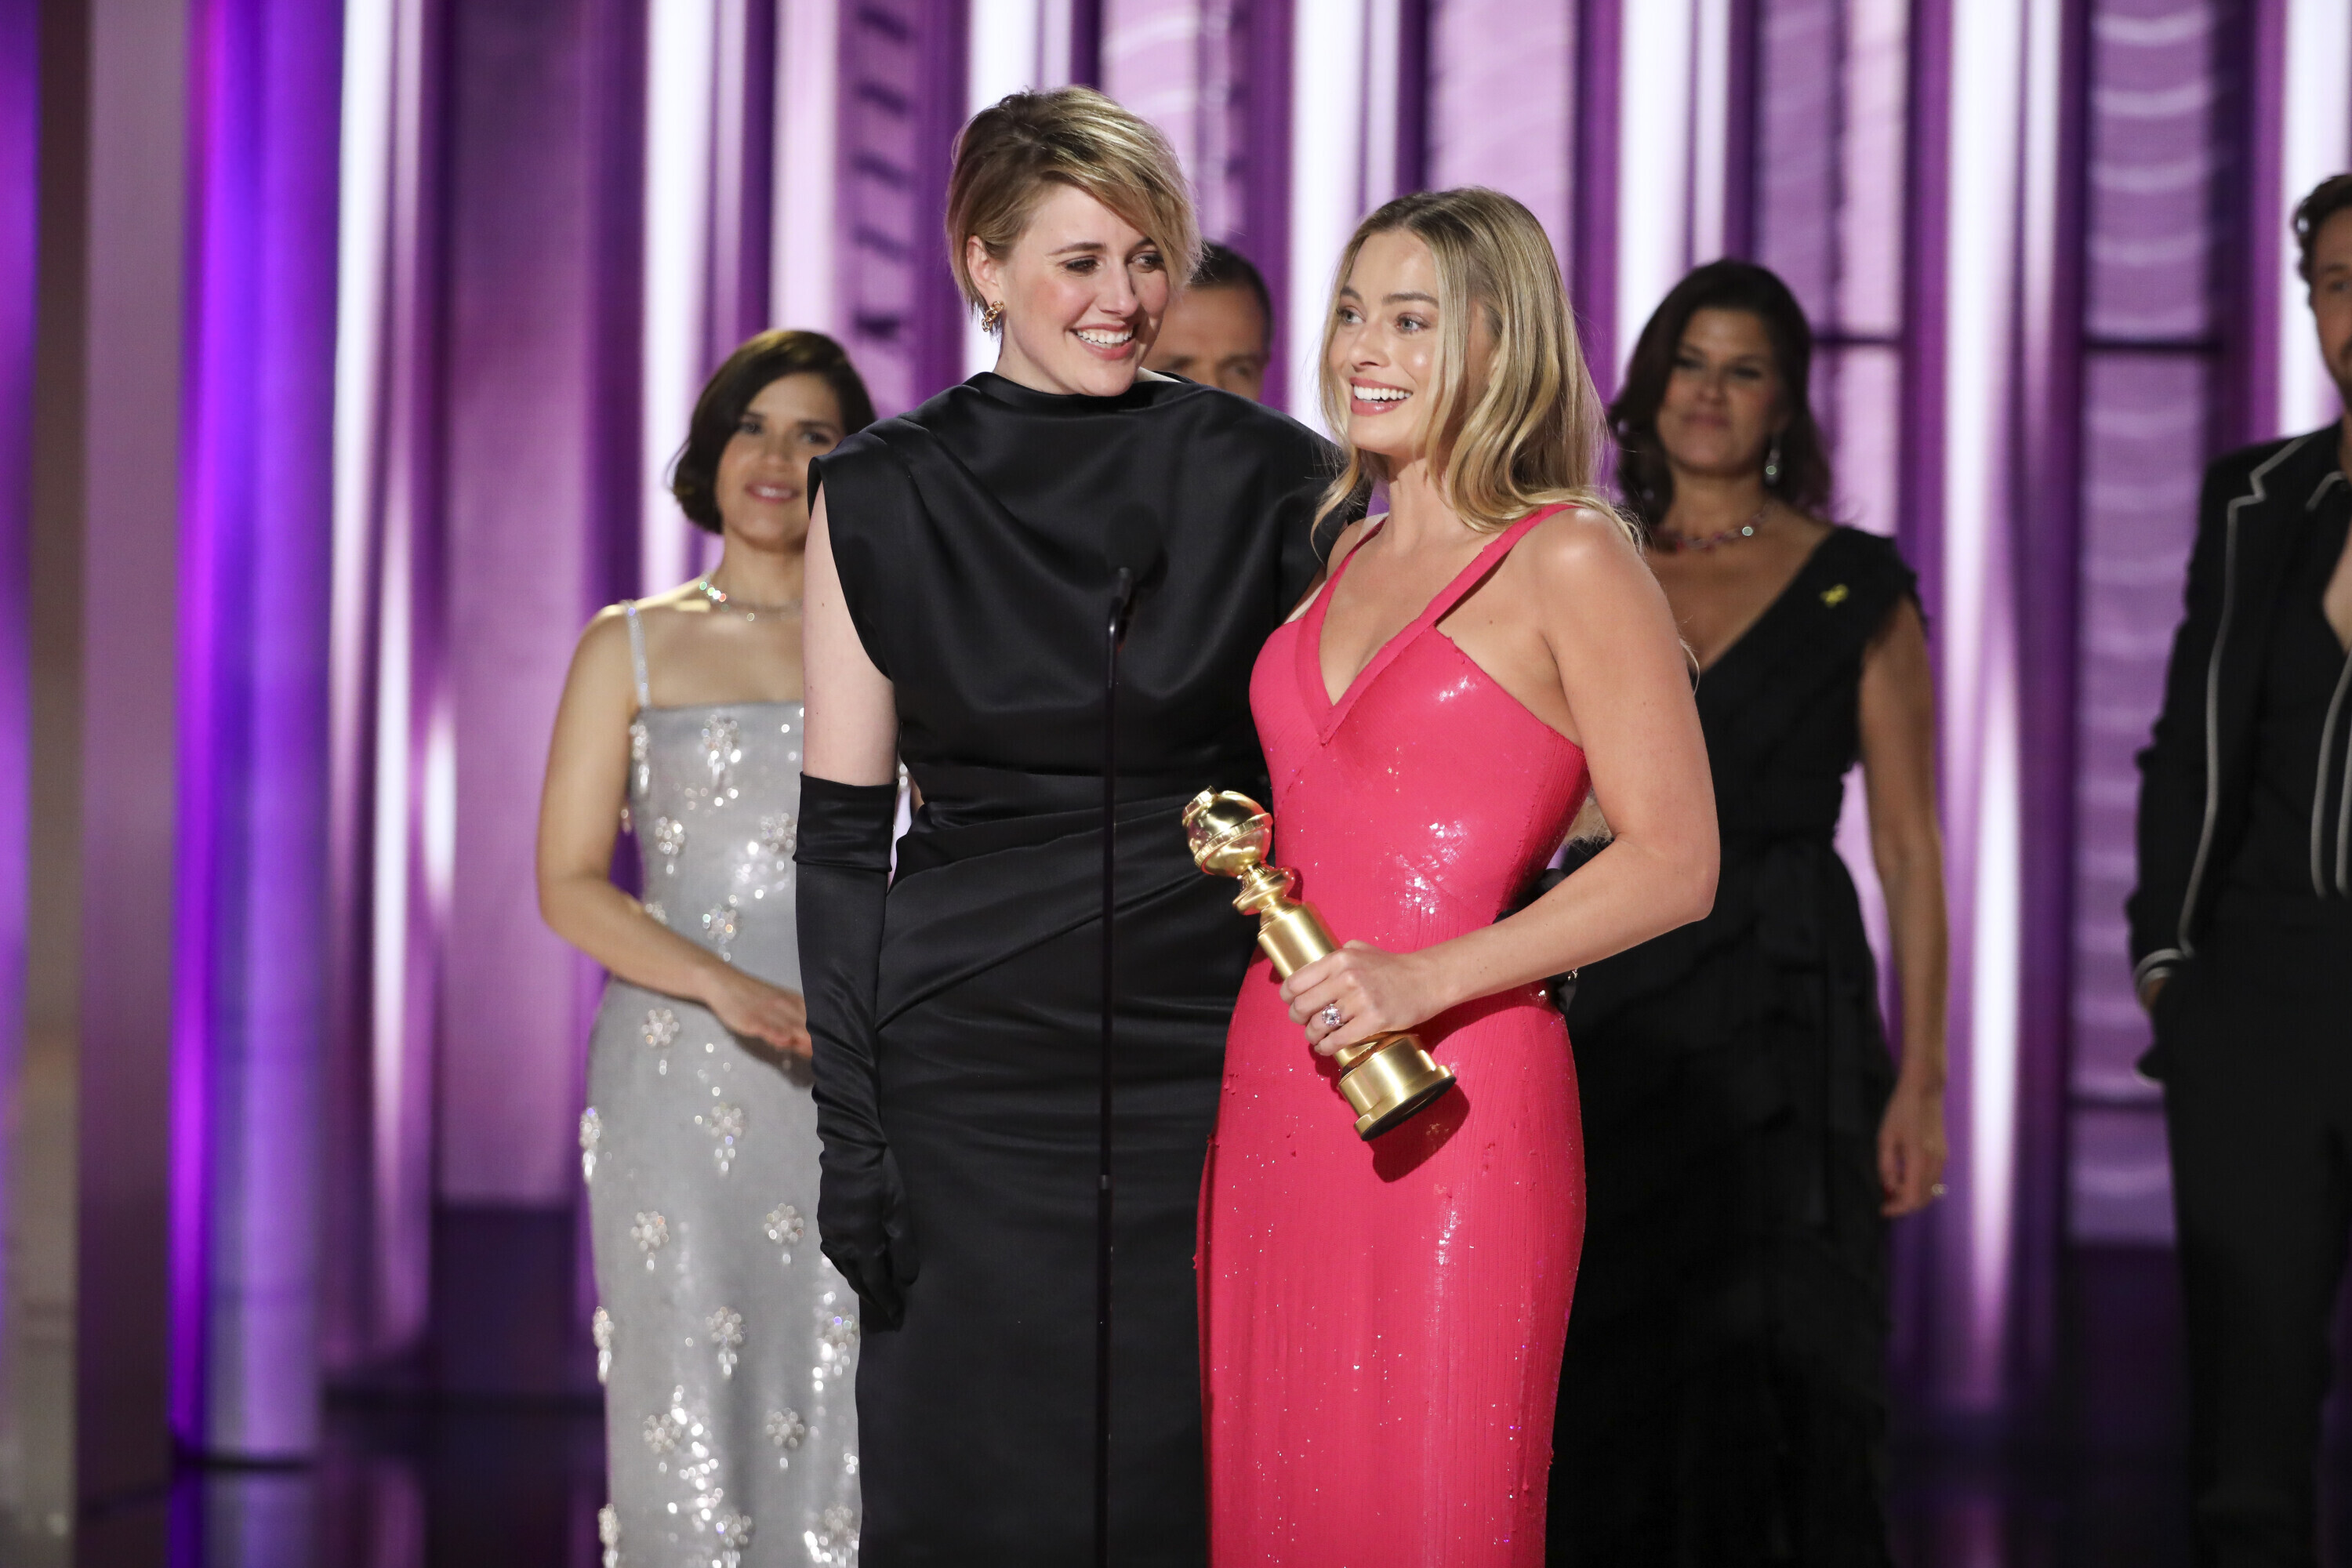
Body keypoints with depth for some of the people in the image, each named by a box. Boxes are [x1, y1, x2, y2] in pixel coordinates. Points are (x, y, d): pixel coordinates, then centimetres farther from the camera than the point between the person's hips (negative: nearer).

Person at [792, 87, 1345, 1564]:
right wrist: (854, 1134, -3)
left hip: (1211, 1055, 0)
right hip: (973, 1070, 0)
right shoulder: (883, 497, 2)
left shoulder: (1270, 481, 2)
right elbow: (843, 834, 2)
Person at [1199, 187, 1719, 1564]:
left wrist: (1426, 980, -19)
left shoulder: (1569, 562, -5)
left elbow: (1675, 862, -11)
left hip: (1452, 1097, -7)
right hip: (1275, 1091, 7)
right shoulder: (1345, 559, 16)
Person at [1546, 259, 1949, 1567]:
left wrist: (1920, 1079, -7)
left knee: (1775, 1382, -5)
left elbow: (1910, 848, 0)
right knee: (1611, 1385, 3)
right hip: (1606, 1015, 3)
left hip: (1783, 1017, -2)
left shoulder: (1855, 584, 2)